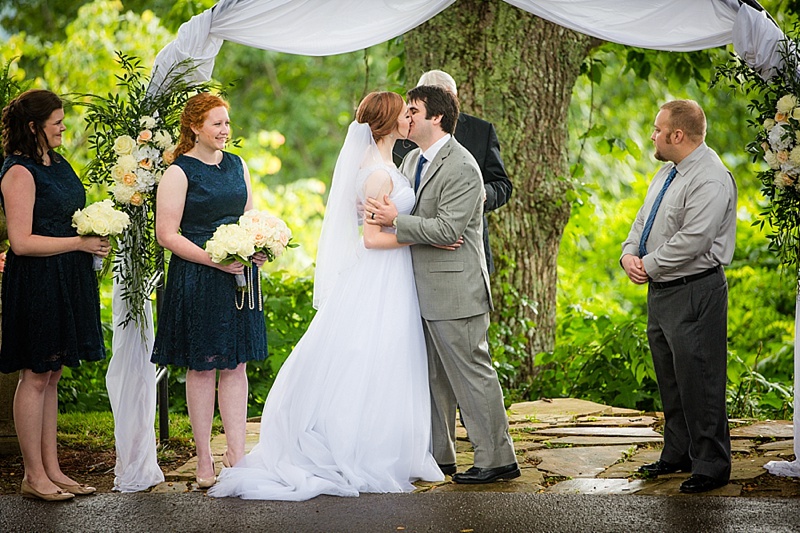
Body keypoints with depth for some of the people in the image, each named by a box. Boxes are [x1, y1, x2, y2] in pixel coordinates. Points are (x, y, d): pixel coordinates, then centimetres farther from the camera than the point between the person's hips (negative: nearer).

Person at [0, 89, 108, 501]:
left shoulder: (57, 163, 13)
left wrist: (95, 236, 8)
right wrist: (80, 242, -16)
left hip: (67, 281, 9)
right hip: (36, 282, -9)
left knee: (51, 376, 12)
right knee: (36, 376, -1)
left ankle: (52, 470, 17)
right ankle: (34, 475, 7)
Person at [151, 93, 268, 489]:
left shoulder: (237, 166, 11)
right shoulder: (178, 173, -8)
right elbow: (166, 234, -11)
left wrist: (258, 252, 0)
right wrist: (215, 260, -18)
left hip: (239, 278, 6)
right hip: (196, 281, -5)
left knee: (236, 364, 6)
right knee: (202, 367, 1)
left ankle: (236, 453, 11)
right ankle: (204, 460, 9)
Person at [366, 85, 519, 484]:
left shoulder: (461, 167, -15)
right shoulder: (411, 161, 14)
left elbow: (448, 229, -22)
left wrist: (395, 220, -20)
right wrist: (382, 217, 2)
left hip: (454, 289, -9)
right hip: (422, 289, 9)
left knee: (471, 373, -4)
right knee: (432, 376, 14)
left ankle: (497, 459, 3)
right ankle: (438, 455, 24)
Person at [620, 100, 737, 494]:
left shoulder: (710, 180, -18)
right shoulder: (668, 173, 14)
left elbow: (692, 241, -25)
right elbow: (644, 220, 19)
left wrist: (649, 266, -15)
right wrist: (630, 253, 0)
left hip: (694, 294, -10)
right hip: (661, 291, 10)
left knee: (698, 382, -5)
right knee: (670, 380, 17)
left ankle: (710, 467, 4)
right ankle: (677, 455, 30)